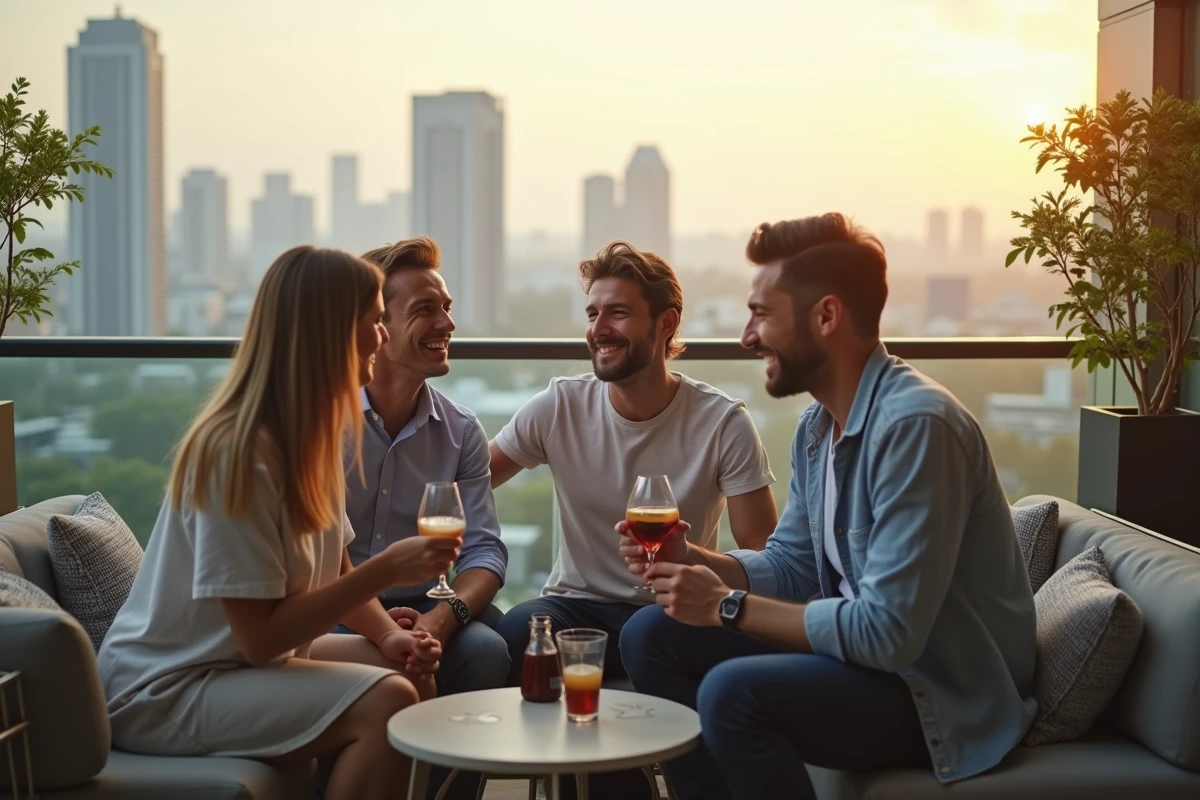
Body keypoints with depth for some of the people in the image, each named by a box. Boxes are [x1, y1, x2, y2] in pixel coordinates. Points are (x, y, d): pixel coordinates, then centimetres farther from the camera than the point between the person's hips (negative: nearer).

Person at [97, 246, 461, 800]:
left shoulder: (312, 433, 2)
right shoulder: (240, 453, -25)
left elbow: (335, 571, 8)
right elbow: (260, 637, -25)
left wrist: (390, 635, -9)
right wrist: (387, 570, -24)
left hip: (245, 663, 9)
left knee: (415, 673, 2)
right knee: (387, 702, -23)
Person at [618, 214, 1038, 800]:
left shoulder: (915, 425, -25)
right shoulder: (817, 424, 5)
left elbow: (888, 632, -29)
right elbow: (789, 567, 14)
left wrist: (729, 607, -21)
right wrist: (692, 559, -5)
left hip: (946, 693, -9)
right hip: (869, 651, 9)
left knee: (734, 692, -30)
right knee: (653, 635, 3)